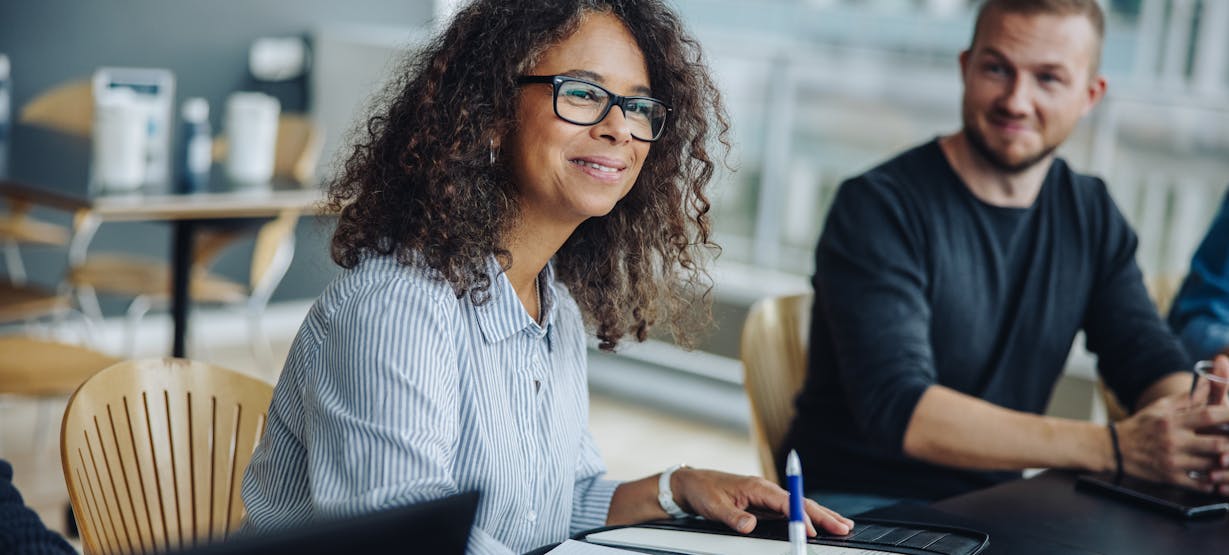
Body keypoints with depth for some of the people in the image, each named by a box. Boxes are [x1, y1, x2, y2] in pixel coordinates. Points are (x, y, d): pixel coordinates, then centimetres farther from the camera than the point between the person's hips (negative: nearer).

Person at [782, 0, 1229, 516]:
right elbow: (897, 409, -25)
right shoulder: (878, 207, -14)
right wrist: (1112, 446, -32)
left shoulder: (1090, 215, 7)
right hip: (856, 507, -6)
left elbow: (1152, 364, 4)